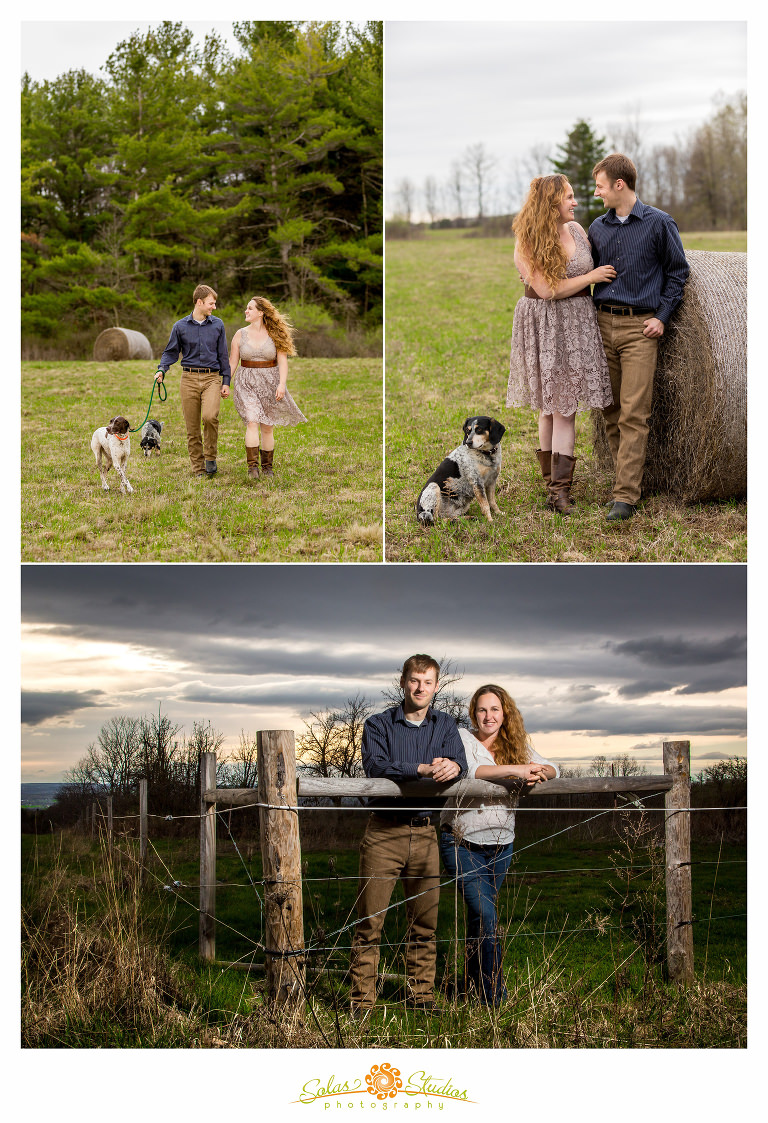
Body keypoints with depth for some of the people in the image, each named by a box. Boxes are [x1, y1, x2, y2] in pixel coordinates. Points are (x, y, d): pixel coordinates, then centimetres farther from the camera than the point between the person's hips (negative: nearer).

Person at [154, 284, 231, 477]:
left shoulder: (217, 325, 8)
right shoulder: (180, 327, 5)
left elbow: (223, 355, 12)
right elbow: (171, 352, 12)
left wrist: (226, 382, 8)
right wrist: (161, 370, -7)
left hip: (211, 377, -1)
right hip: (189, 378, 1)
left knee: (210, 416, -25)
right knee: (192, 427, 1)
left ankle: (210, 457, -4)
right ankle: (198, 469, 11)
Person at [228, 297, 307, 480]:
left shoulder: (275, 335, -1)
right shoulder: (240, 335, 4)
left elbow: (283, 362, -5)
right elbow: (232, 363, 7)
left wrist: (282, 384, -18)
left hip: (270, 383, 0)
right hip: (247, 383, 0)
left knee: (267, 428, 6)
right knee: (252, 421, -19)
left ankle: (267, 466, 21)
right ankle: (252, 466, -21)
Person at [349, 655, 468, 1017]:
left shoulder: (445, 725, 13)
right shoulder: (379, 725, 4)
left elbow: (459, 762, -4)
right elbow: (375, 765, -15)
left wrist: (452, 766, -28)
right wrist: (422, 769, -27)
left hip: (424, 833, 3)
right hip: (383, 832, -3)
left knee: (425, 921, 8)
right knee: (370, 920, -4)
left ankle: (422, 995, 19)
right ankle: (361, 1001, 2)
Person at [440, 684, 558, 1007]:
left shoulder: (517, 746, 7)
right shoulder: (463, 739, -7)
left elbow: (551, 769, 3)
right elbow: (466, 770, -26)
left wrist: (539, 772, -21)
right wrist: (513, 769, -32)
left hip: (500, 844, 5)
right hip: (462, 842, -5)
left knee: (480, 914, 14)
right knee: (484, 914, -15)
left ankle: (471, 984, 29)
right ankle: (494, 995, -10)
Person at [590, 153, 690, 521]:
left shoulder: (658, 223, -2)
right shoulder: (598, 228, 12)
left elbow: (678, 271, 3)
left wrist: (662, 316, -4)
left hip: (640, 328, -5)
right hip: (603, 324, 5)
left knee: (633, 413, -10)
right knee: (610, 411, 6)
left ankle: (625, 496, -12)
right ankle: (628, 479, 19)